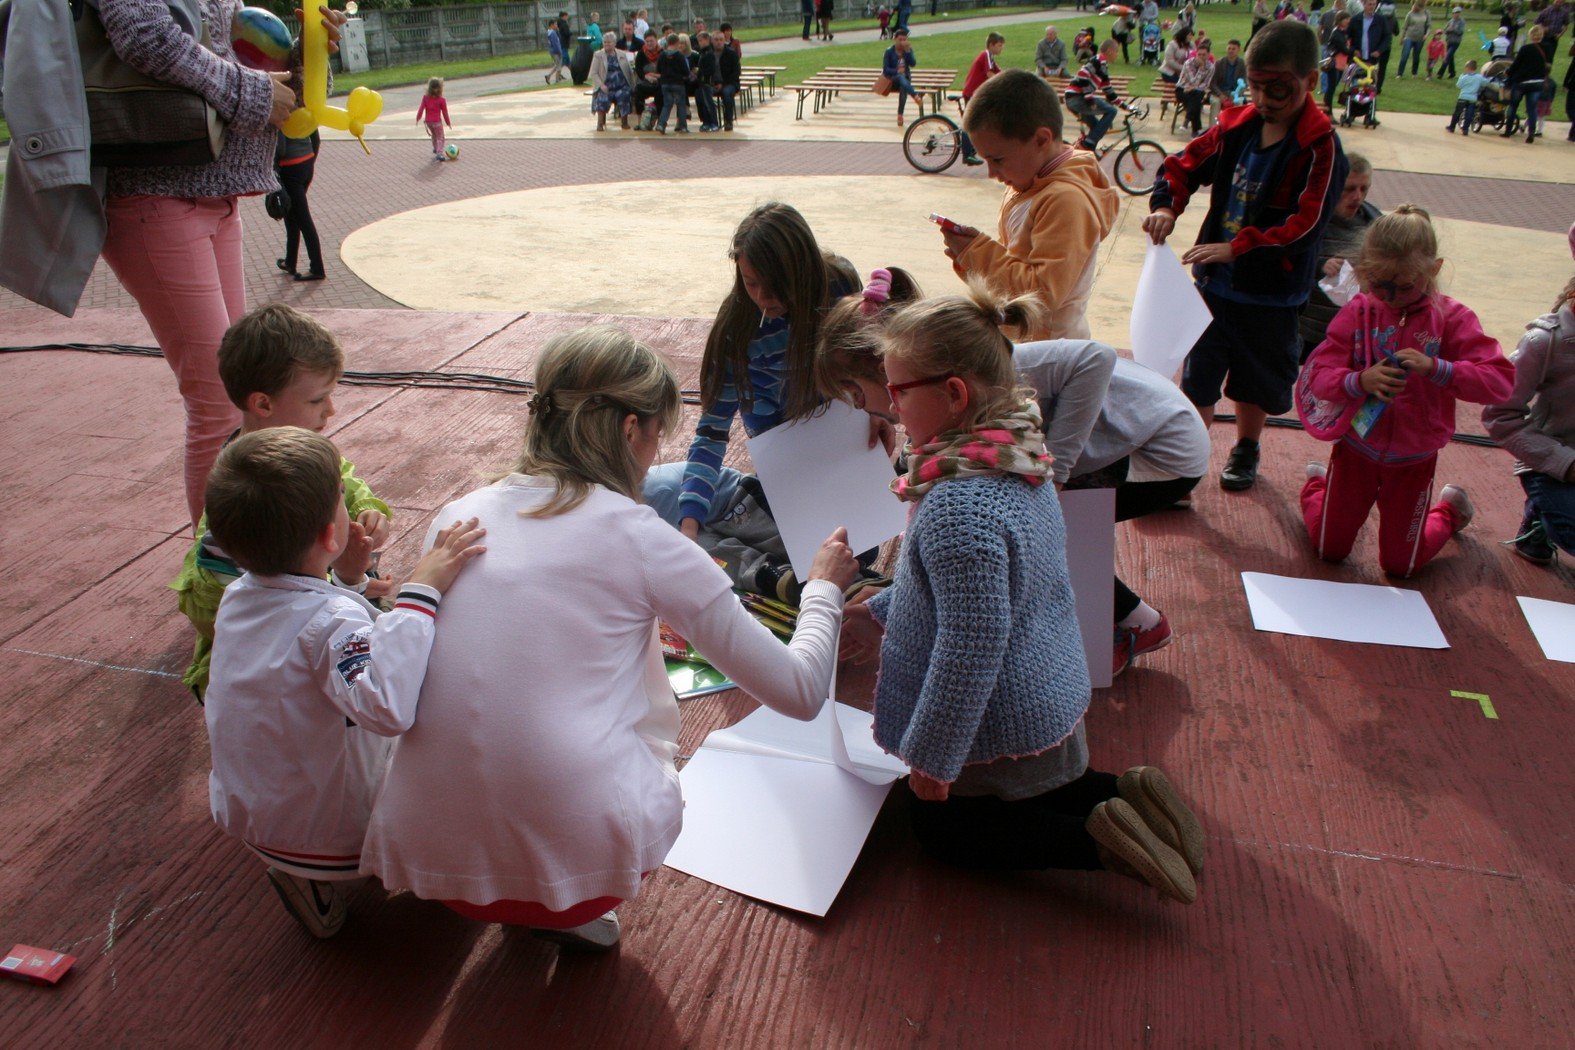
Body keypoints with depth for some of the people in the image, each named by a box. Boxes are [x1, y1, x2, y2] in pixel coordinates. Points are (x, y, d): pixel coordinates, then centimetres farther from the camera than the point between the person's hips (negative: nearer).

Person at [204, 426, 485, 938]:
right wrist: (420, 591, -44)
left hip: (242, 814, 6)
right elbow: (387, 707, -49)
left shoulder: (237, 596, -6)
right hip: (335, 838, -6)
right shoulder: (331, 619, -31)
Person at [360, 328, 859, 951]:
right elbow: (800, 691, 0)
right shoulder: (640, 537, -5)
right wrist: (823, 588, 20)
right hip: (575, 848, -4)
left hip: (427, 847, 5)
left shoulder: (459, 516, 7)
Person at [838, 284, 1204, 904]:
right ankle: (1124, 795, 11)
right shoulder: (1018, 460, -5)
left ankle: (1097, 842, -2)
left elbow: (972, 644, -31)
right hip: (1052, 695, 9)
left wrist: (930, 755, -18)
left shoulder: (959, 504, -35)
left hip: (1000, 727, -9)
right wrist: (882, 613, 18)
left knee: (943, 825, 18)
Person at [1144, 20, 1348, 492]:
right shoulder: (1236, 126, -2)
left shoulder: (1319, 147, -16)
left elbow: (1305, 225, -23)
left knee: (1254, 381, 17)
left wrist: (1238, 247, -33)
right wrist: (1166, 206, -14)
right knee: (1197, 378, 5)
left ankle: (1245, 449, 42)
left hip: (1273, 292, -3)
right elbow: (1183, 165, 7)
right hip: (1216, 280, 3)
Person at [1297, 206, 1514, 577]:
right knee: (1329, 550, 15)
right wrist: (1359, 381, -35)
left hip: (1413, 459, 0)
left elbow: (1501, 381, -20)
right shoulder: (1359, 311, -10)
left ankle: (1449, 510, 43)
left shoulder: (1452, 319, -12)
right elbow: (1318, 376, -15)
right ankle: (1317, 484, 44)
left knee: (1400, 565, 14)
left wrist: (1435, 368, -34)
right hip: (1356, 449, 1)